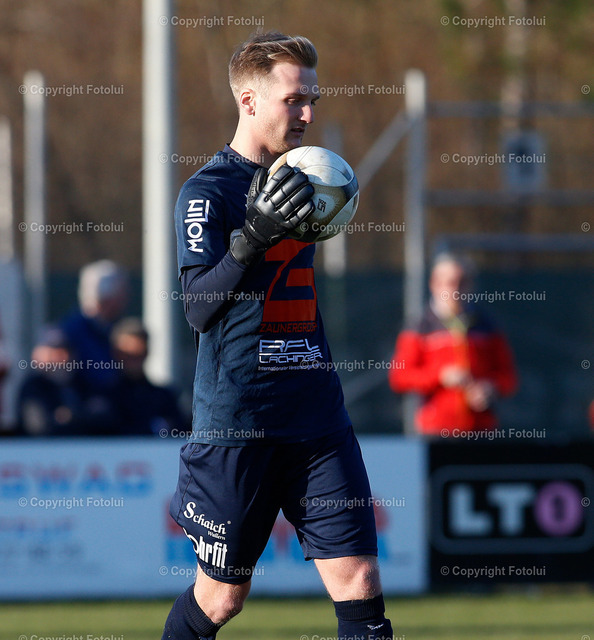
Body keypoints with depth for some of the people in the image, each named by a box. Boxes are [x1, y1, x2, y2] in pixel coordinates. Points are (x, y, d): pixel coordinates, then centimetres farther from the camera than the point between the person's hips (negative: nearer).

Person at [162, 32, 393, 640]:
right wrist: (253, 237, -27)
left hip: (316, 415, 6)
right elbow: (198, 309, -17)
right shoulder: (208, 190, -6)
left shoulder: (296, 183, 16)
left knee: (360, 587, -6)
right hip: (236, 422, -6)